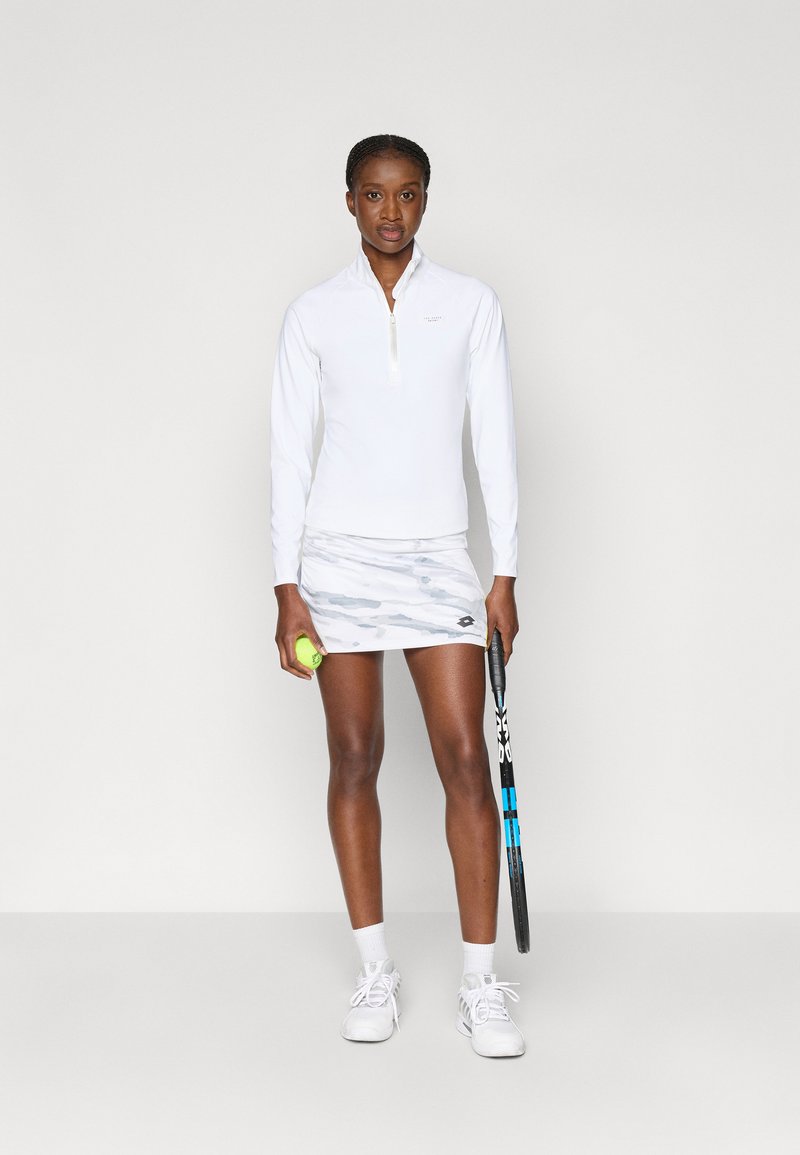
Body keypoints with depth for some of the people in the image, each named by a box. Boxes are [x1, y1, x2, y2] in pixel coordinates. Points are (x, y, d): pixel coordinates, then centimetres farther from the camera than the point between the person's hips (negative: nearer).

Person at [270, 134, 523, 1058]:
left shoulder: (470, 304, 5)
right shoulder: (312, 315, 4)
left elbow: (495, 440, 4)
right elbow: (289, 453, 3)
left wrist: (505, 574, -1)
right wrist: (287, 586, -2)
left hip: (438, 556, 0)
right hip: (339, 556, 0)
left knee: (465, 758, -5)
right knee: (354, 759, 4)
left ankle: (481, 983, 4)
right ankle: (375, 970, 16)